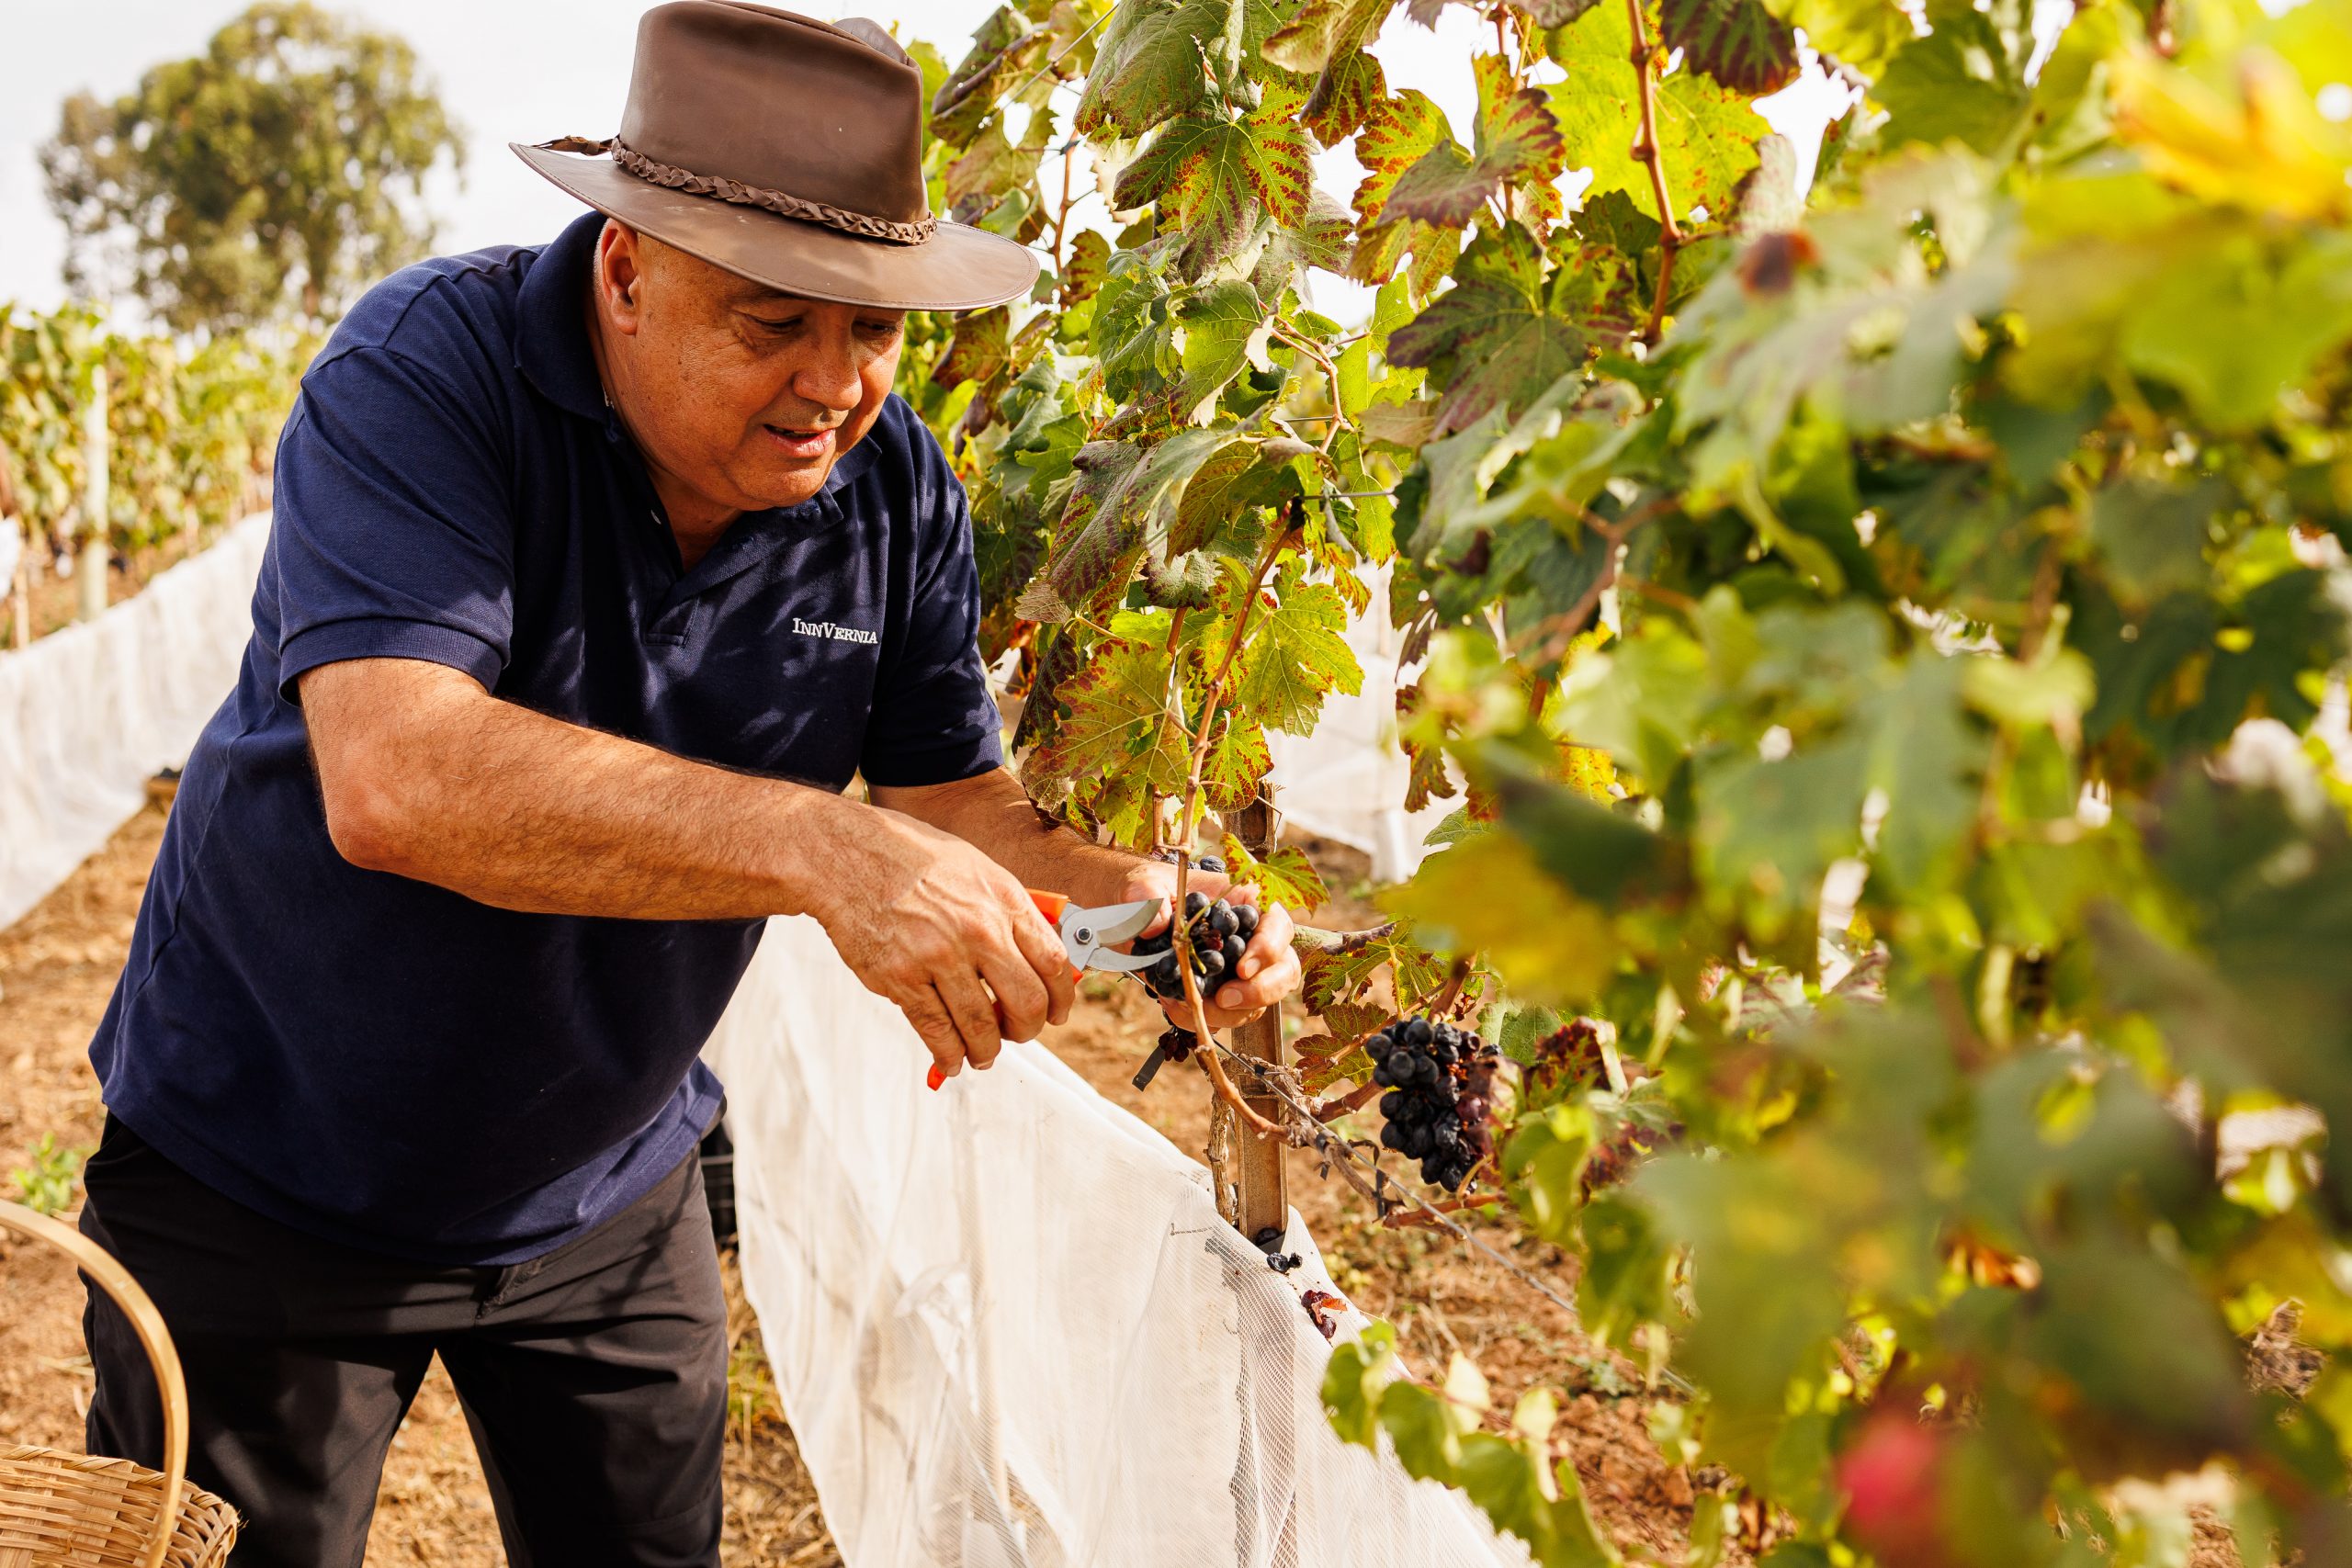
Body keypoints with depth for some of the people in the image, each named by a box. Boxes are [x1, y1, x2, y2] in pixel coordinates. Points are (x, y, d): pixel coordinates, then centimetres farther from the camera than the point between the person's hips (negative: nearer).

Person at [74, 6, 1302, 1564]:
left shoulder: (895, 484, -9)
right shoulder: (429, 373, -25)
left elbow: (958, 800, -5)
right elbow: (394, 778, -40)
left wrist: (1149, 900, -26)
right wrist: (821, 848, -50)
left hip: (609, 1195, 4)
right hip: (269, 1181, -4)